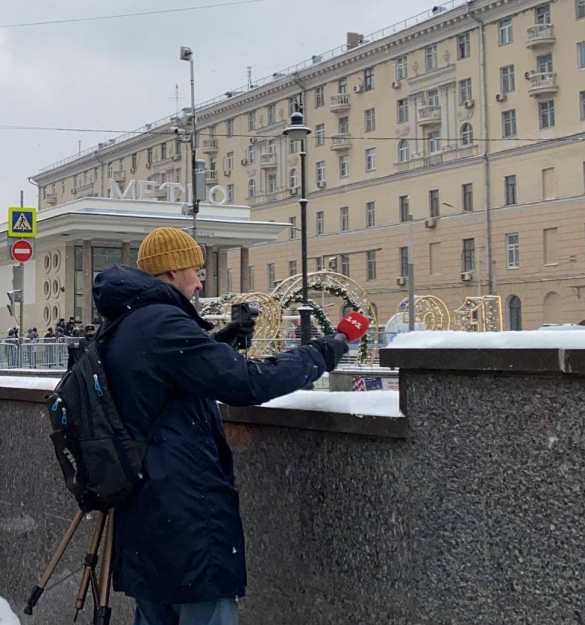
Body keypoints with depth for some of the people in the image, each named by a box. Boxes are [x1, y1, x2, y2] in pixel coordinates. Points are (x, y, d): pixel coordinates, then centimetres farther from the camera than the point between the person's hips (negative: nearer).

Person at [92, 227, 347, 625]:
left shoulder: (121, 328, 13)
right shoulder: (162, 324, -19)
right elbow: (248, 384, -23)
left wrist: (224, 339, 16)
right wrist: (319, 355, -12)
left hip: (144, 513, 10)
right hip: (187, 516, -10)